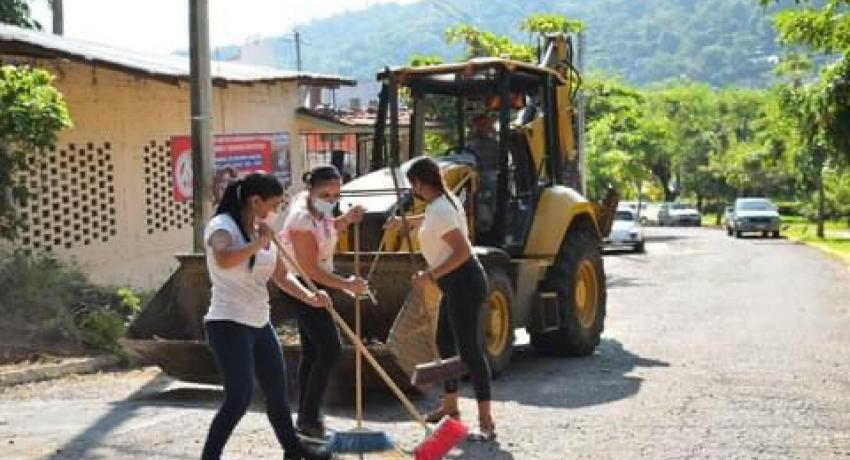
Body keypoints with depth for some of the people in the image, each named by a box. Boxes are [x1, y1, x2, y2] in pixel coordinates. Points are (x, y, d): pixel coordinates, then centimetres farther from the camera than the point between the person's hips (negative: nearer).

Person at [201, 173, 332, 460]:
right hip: (228, 324, -8)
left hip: (259, 323, 8)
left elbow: (281, 275, 15)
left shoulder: (262, 231, 11)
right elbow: (223, 260, -37)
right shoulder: (222, 225, -14)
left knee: (278, 390, 18)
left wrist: (310, 298, 1)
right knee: (239, 398, -15)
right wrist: (258, 243, -25)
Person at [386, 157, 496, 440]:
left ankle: (486, 420, -11)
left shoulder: (439, 211, -20)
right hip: (457, 284, 11)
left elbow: (463, 251, -26)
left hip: (463, 283, -11)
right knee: (445, 342, 20)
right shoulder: (445, 201, 9)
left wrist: (431, 276, -23)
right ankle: (450, 406, 32)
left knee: (469, 348, -11)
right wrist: (404, 221, 45)